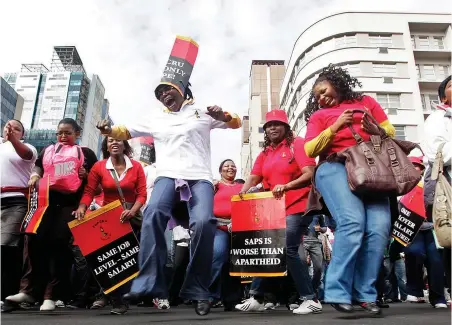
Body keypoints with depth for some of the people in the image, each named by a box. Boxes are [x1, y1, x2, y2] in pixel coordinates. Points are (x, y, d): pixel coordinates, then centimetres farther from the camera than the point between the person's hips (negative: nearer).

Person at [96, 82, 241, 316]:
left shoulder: (202, 112, 18)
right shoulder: (155, 118, 24)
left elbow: (236, 123, 18)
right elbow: (127, 132, 25)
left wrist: (223, 116, -5)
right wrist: (109, 130, 3)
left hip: (199, 177, -1)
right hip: (168, 175, 1)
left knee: (203, 222, -27)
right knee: (153, 213, -31)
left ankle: (198, 291, -14)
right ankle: (148, 284, -28)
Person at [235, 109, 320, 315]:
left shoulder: (297, 144, -4)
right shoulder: (264, 153, 16)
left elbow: (310, 174, -14)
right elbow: (254, 177, 7)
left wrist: (286, 186, -29)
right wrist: (244, 190, -14)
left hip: (297, 207, -7)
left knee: (289, 250, -13)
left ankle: (311, 300, 0)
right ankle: (256, 298, 17)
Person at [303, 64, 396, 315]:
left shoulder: (367, 102, 25)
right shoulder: (319, 115, 19)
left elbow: (391, 133, 19)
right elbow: (310, 150, 5)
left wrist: (376, 130, -3)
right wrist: (334, 128, -7)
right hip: (335, 169, -2)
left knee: (380, 226, -17)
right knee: (353, 223, -24)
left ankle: (365, 293, -7)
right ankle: (339, 292, -19)